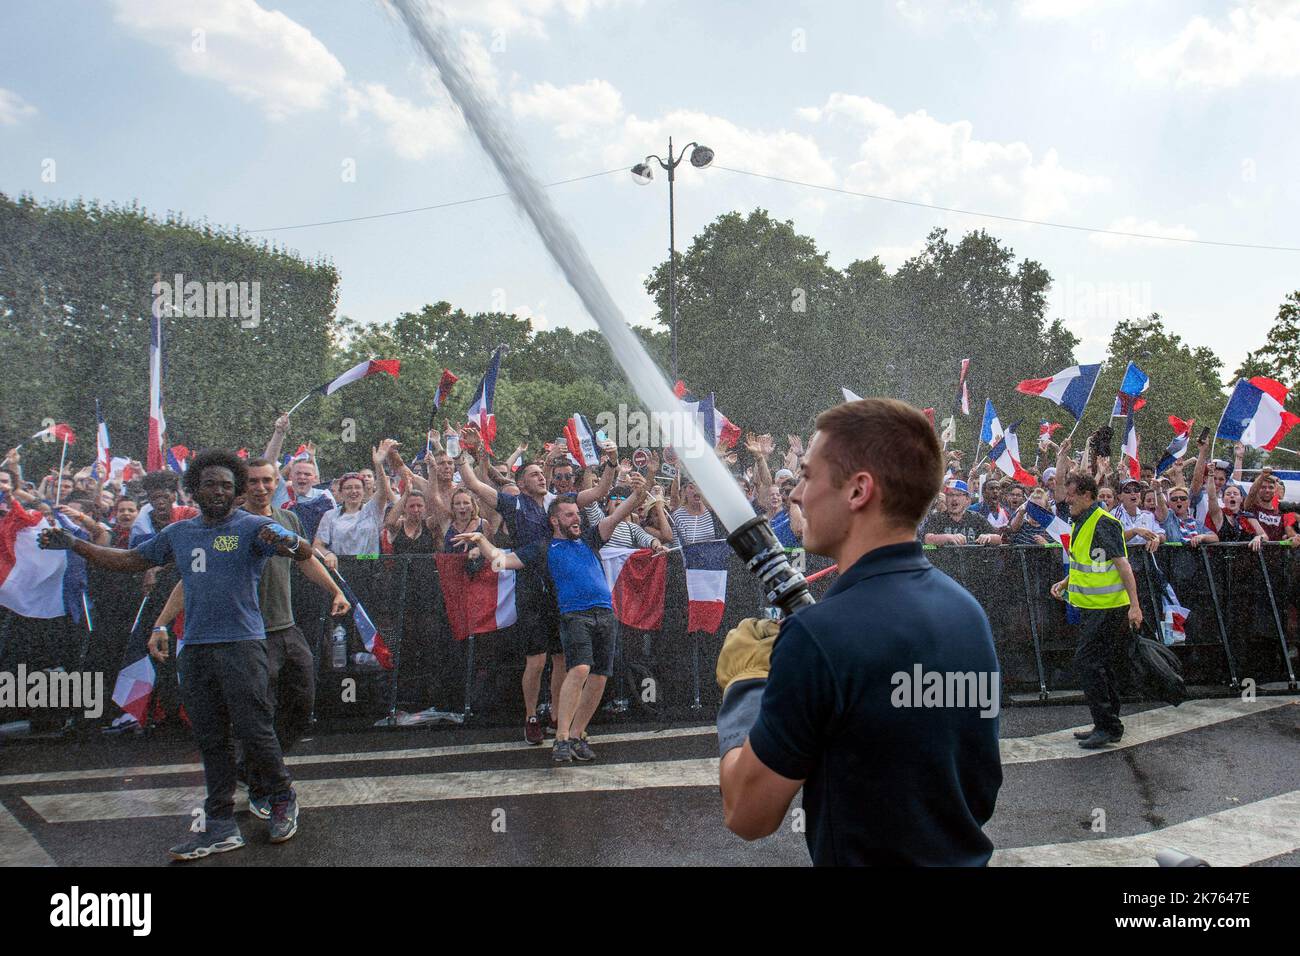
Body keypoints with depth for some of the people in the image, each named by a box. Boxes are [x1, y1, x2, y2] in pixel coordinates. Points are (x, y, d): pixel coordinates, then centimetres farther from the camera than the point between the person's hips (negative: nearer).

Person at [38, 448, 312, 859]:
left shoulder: (252, 527, -3)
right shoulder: (179, 533, 15)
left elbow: (305, 552, -16)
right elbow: (130, 560, 24)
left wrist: (287, 541, -39)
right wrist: (73, 544, 19)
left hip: (241, 644, -6)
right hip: (195, 648, 6)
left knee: (254, 730, -6)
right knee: (210, 740, 8)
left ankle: (283, 799, 17)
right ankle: (221, 827, 15)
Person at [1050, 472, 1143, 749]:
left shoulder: (1104, 524, -16)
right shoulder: (1082, 523, 13)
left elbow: (1123, 565, -20)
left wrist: (1134, 604, -24)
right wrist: (1065, 582, 12)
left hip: (1108, 609, -10)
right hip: (1092, 608, 10)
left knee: (1087, 663, -10)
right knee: (1103, 666, 14)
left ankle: (1107, 727, -3)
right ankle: (1106, 727, 22)